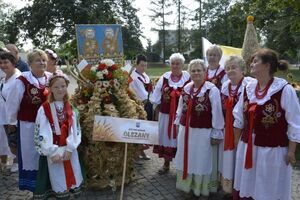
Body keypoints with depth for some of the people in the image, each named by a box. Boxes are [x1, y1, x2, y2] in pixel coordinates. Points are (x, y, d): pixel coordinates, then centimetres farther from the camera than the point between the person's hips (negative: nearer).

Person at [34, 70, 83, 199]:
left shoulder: (71, 108, 3)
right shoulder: (44, 109, -7)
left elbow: (75, 130, -2)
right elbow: (42, 133, -11)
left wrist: (69, 149, -12)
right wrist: (53, 152, -15)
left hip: (70, 150, 3)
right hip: (54, 152, -2)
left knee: (72, 177, 11)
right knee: (59, 182, 6)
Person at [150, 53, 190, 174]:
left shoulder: (188, 77, -5)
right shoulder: (164, 77, 4)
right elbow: (157, 94, 9)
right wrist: (157, 106, 6)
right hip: (166, 113, 3)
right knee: (165, 136, 11)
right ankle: (166, 164, 26)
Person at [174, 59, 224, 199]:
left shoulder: (212, 89, -12)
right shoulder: (186, 88, 6)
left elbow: (217, 112, -11)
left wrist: (216, 133, -10)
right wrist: (178, 124, 17)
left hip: (203, 132, -5)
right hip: (185, 130, 6)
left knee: (201, 161, 8)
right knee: (185, 159, 17)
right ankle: (186, 185, 36)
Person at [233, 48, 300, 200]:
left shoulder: (285, 89, -16)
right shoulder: (249, 88, 2)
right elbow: (239, 117, 11)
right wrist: (236, 141, 14)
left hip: (272, 150, -5)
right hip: (247, 147, 6)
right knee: (246, 186, 19)